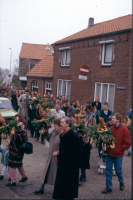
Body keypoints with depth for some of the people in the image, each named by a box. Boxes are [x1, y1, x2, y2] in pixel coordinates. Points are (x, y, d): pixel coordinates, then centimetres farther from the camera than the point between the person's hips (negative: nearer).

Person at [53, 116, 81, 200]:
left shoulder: (74, 137, -16)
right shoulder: (63, 135, 8)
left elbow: (77, 154, -17)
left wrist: (68, 164, -18)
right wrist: (58, 155, 3)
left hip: (70, 168, -8)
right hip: (62, 166, 8)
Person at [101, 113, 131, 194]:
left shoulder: (124, 129, -15)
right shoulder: (111, 128, 1)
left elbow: (128, 143, -12)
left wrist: (120, 149, -13)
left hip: (118, 154, -5)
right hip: (110, 152, 5)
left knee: (118, 170, 9)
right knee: (108, 170, 7)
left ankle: (121, 182, 39)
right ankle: (109, 187, 19)